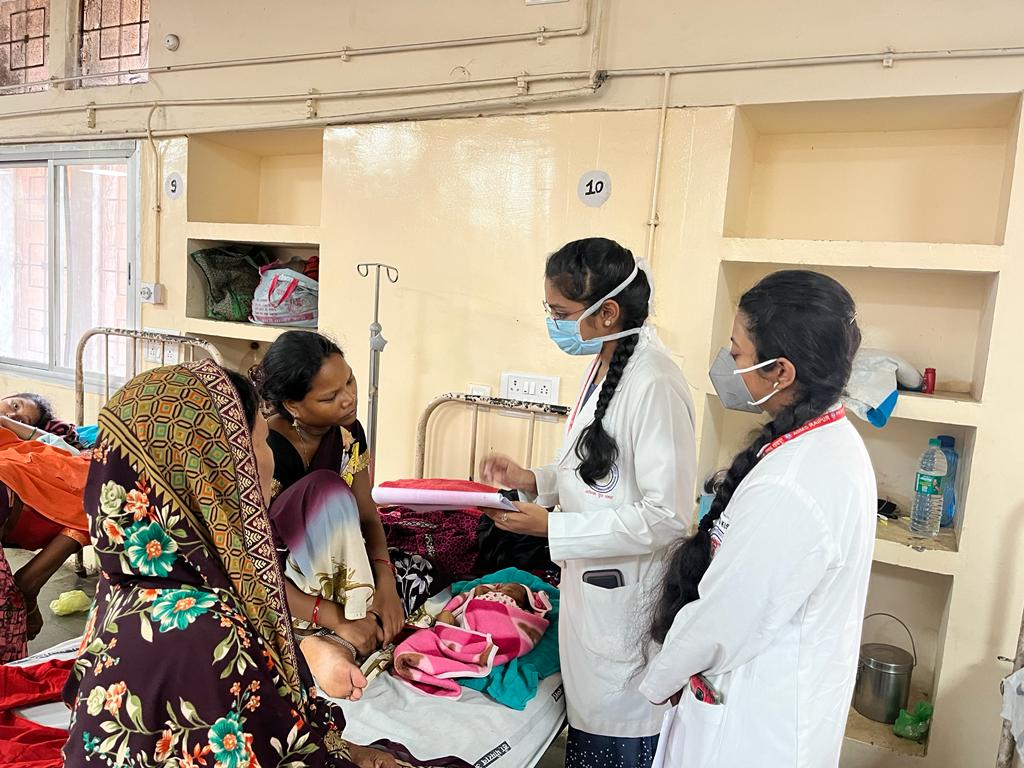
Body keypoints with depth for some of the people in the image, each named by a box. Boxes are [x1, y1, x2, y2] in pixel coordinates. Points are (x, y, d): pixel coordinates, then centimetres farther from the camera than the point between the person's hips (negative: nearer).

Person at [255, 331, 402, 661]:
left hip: (326, 569, 5)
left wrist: (385, 581, -23)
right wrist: (338, 618, -31)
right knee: (327, 490, -33)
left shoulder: (348, 433, -8)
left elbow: (367, 517, -4)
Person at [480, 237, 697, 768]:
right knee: (586, 719, 24)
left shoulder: (655, 385, -24)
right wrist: (532, 480, 1)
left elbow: (666, 516, -24)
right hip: (589, 584, 9)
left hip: (626, 599, -9)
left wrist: (551, 528, -21)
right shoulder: (604, 367, 5)